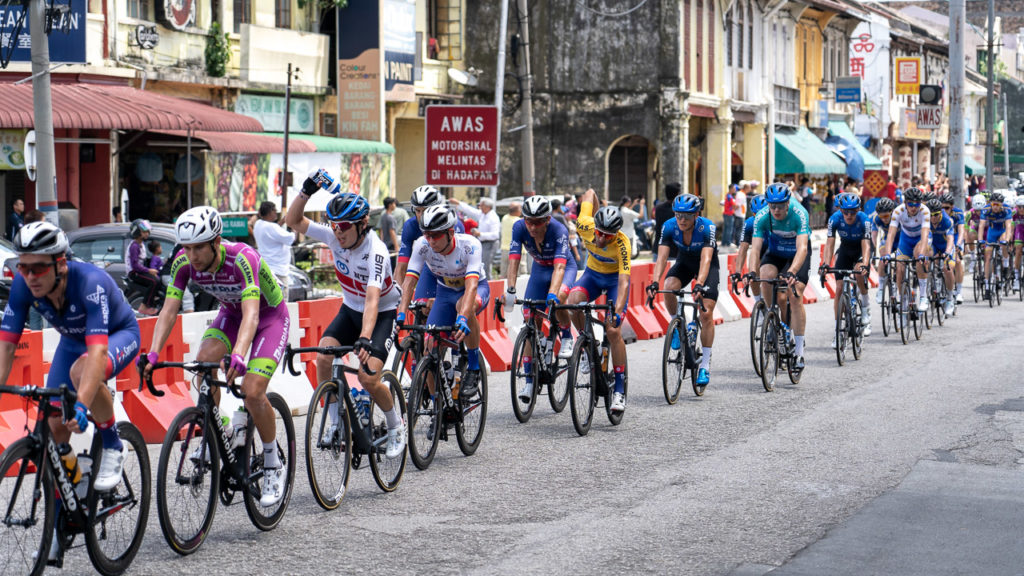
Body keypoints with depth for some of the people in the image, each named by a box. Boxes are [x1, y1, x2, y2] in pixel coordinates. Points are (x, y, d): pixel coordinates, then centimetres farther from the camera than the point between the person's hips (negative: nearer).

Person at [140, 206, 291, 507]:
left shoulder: (243, 258, -38)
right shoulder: (184, 262, -22)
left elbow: (251, 314, -47)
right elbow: (169, 310, -23)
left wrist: (238, 356, -64)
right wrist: (152, 354, -39)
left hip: (270, 316, -5)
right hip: (231, 314, 5)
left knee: (252, 391, -20)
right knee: (203, 362, -23)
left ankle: (274, 467, 0)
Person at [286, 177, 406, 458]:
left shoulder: (376, 251, -31)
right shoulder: (335, 237, -14)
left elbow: (372, 299, -43)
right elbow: (294, 221, -9)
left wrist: (365, 338, -56)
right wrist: (306, 192, -26)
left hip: (383, 313, -5)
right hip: (350, 309, 6)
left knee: (368, 377, -20)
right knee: (323, 357, -19)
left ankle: (396, 426, 8)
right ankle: (336, 422, -3)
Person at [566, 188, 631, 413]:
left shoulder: (622, 244, -34)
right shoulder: (585, 225, -26)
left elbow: (624, 281, -40)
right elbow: (590, 194, -7)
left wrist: (618, 311, -52)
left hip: (615, 278, -3)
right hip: (593, 273, 3)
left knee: (613, 331, -18)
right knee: (573, 300, -30)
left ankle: (620, 389, -9)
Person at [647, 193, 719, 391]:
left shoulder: (707, 227, -32)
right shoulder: (669, 227, -24)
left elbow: (706, 259, -42)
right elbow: (662, 257, -31)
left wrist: (700, 285, -57)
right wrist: (654, 282, -47)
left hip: (708, 264, -3)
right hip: (684, 261, 3)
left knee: (706, 314, -13)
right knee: (669, 287, -31)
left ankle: (705, 366, -7)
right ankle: (677, 327, -5)